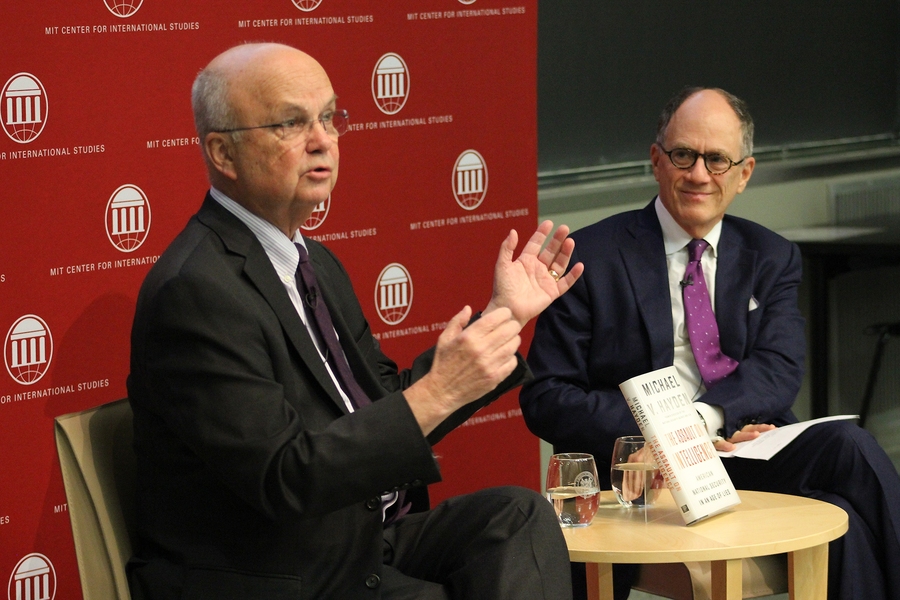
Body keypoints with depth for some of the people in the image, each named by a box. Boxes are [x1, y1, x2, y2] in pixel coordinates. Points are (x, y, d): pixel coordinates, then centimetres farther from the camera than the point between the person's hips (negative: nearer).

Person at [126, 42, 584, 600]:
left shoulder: (314, 263, 12)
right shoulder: (196, 291, -19)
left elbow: (393, 420, 16)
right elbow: (283, 479, -25)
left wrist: (501, 316, 11)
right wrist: (438, 392, -26)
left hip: (364, 542, 9)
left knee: (517, 515, -7)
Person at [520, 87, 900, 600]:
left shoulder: (772, 259, 17)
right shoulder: (592, 257, 5)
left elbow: (779, 369, -1)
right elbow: (545, 400, -1)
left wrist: (702, 418, -22)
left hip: (750, 454, 4)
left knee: (848, 446, -29)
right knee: (840, 517, -28)